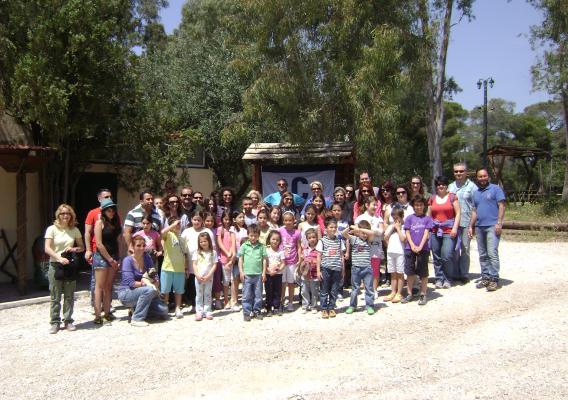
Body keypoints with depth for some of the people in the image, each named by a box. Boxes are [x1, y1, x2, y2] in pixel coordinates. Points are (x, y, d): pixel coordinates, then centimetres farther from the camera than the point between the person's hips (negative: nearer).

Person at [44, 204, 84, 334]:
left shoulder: (74, 230, 6)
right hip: (55, 265, -2)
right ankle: (55, 322, 10)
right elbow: (47, 248, -10)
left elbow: (82, 247, 12)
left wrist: (74, 249, -10)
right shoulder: (52, 229, -2)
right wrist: (59, 258, -23)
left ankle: (68, 321, 15)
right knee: (55, 297, 1)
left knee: (69, 296, 6)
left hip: (70, 265, 3)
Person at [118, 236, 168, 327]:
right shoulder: (128, 260, -14)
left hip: (141, 293, 6)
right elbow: (130, 283, -21)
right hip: (126, 293, -6)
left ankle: (137, 309, 11)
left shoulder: (147, 258, 2)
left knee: (163, 310, -9)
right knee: (149, 289, -33)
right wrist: (145, 284, -25)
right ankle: (136, 319, -23)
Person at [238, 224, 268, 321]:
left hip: (258, 274, 1)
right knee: (247, 295, 3)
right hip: (247, 274, -1)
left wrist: (264, 273, 2)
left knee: (258, 294, 8)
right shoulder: (244, 246, 2)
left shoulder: (261, 246, 4)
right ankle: (246, 312, 11)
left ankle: (257, 311, 20)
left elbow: (264, 260, 6)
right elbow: (240, 259, 4)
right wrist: (241, 272, -2)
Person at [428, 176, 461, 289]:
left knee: (447, 256, -11)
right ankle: (439, 279, 15)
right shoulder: (432, 199, 13)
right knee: (436, 258, 5)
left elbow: (458, 213, 1)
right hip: (435, 232, 3)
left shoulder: (452, 197, 5)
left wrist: (455, 228, -8)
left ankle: (448, 279, 4)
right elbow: (428, 215, 16)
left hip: (449, 231, -3)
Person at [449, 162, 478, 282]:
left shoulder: (472, 187, -3)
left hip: (465, 223, -4)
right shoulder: (451, 186, 14)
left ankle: (464, 274, 13)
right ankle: (455, 274, 19)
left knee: (465, 249, 4)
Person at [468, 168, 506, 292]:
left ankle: (494, 279, -7)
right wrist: (471, 227, 15)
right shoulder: (475, 193, 19)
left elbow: (501, 206, -6)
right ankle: (485, 277, 16)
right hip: (479, 227, 7)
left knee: (492, 253, -11)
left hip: (492, 226, -6)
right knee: (482, 255, 9)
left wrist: (499, 223, -14)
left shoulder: (496, 189, 1)